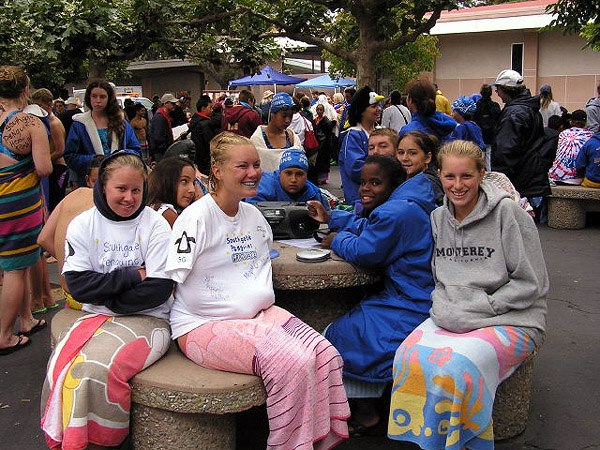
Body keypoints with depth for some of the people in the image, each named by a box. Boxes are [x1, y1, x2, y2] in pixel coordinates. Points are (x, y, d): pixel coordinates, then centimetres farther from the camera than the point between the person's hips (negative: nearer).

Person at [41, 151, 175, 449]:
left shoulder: (155, 226, -2)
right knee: (62, 361, -23)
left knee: (98, 367, -27)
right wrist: (132, 275, -11)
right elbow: (77, 286, -4)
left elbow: (158, 290, -10)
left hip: (147, 319, -3)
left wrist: (105, 297, -9)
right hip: (97, 315, 3)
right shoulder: (82, 226, 5)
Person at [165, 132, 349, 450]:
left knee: (326, 356, -12)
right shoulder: (197, 217, -11)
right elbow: (171, 280, -14)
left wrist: (264, 298, 12)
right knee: (293, 364, -26)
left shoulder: (253, 215, 12)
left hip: (259, 314, 7)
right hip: (204, 326, -7)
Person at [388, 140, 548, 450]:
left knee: (457, 366, -31)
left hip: (511, 320, -4)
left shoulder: (507, 212, -7)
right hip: (451, 317, 5)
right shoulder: (438, 218, 10)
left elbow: (530, 283, -7)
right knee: (409, 357, -24)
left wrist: (478, 309, -13)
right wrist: (443, 308, -3)